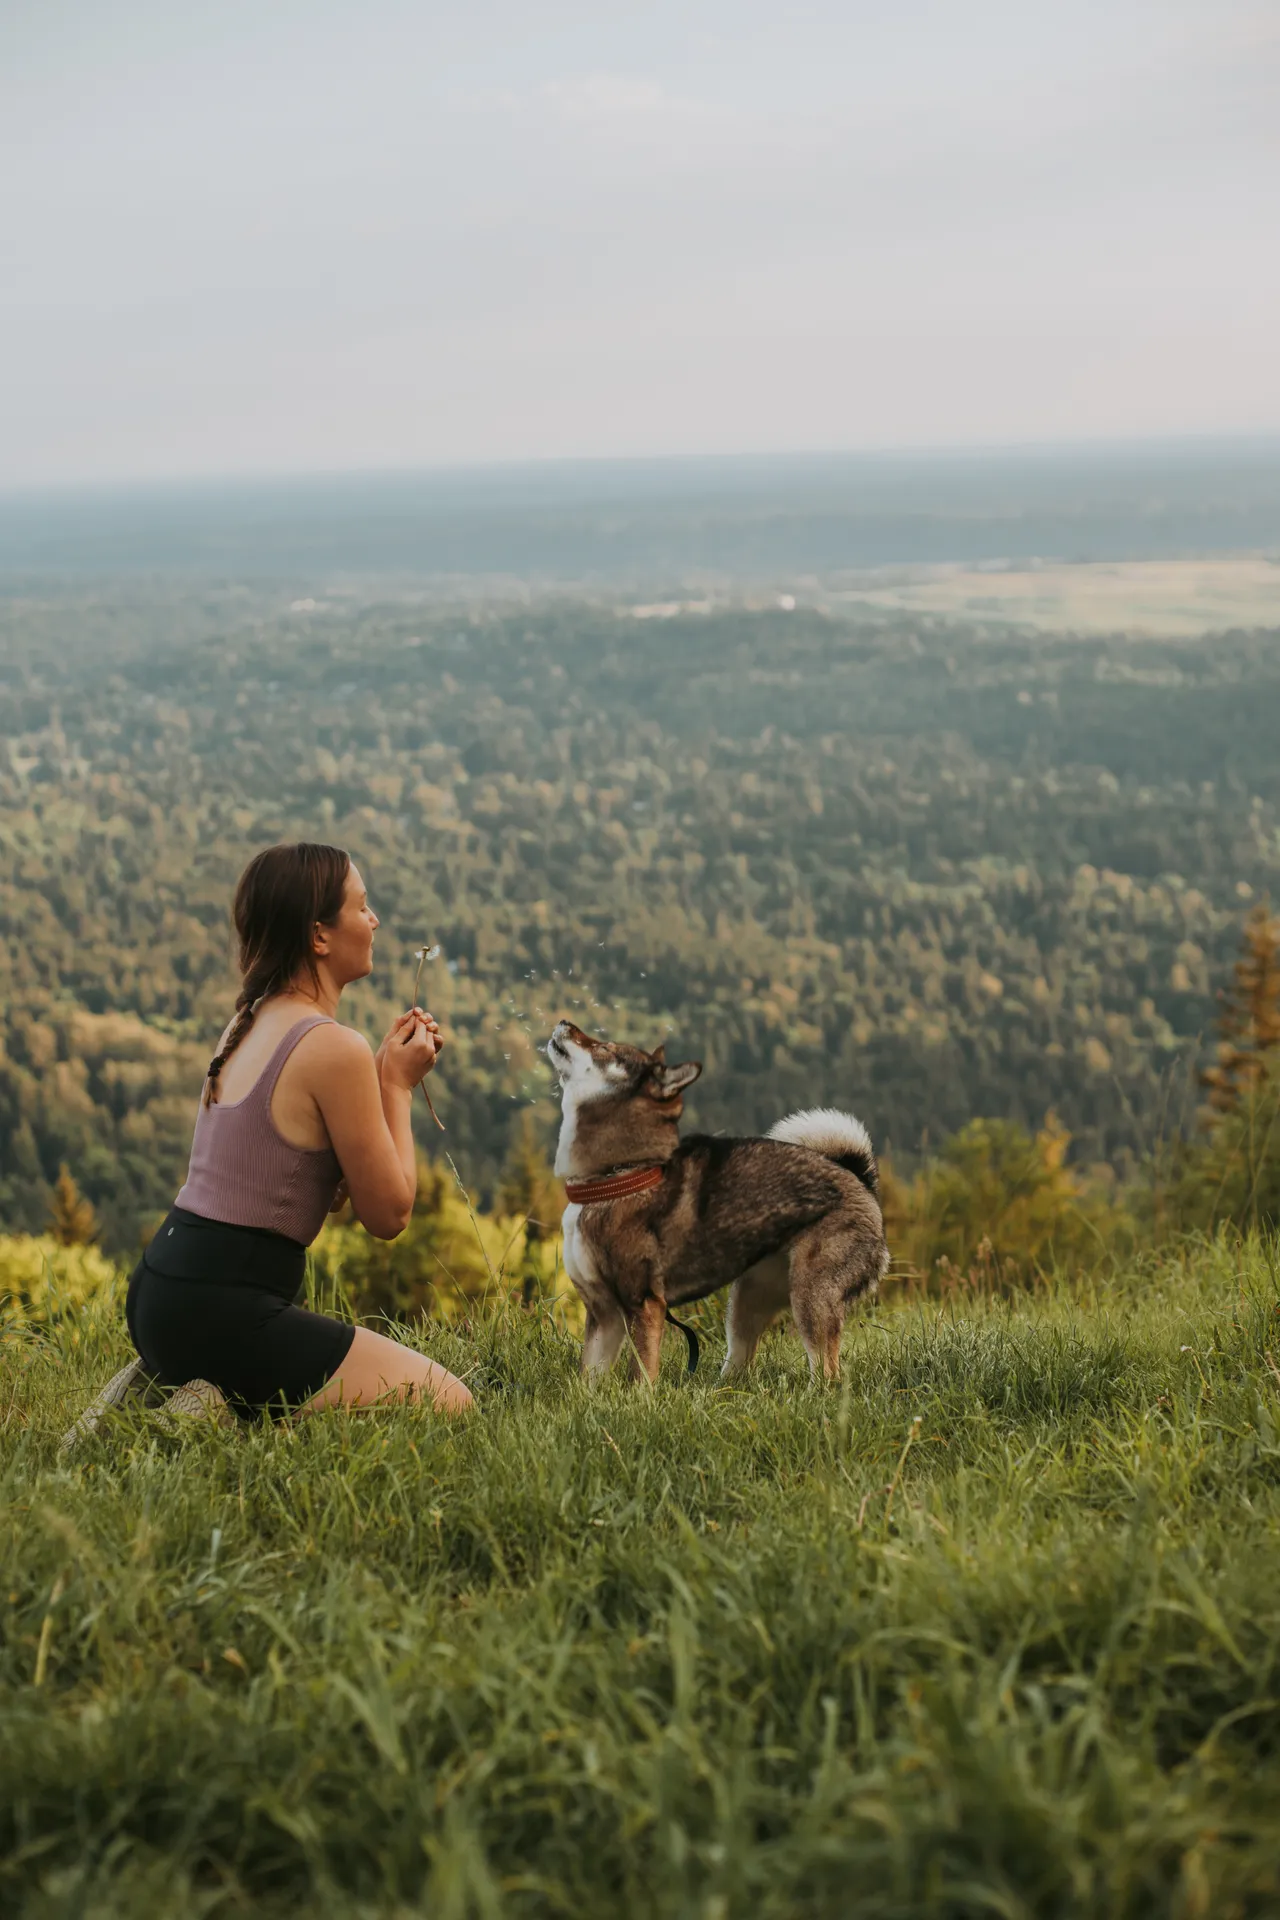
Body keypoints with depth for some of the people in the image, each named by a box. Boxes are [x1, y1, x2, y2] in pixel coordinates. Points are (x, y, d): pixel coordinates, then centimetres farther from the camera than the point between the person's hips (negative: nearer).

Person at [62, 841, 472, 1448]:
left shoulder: (249, 1026, 13)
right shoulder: (334, 1048, -15)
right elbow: (389, 1214, -8)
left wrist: (383, 1070, 14)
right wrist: (397, 1087, 2)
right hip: (223, 1311, -9)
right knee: (449, 1404, -2)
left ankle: (157, 1387, 13)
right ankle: (220, 1415, -9)